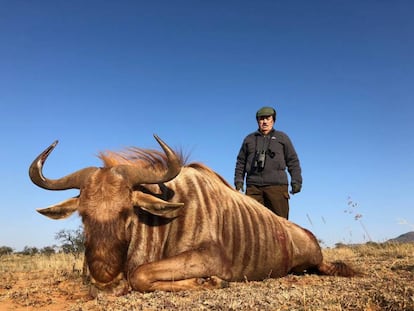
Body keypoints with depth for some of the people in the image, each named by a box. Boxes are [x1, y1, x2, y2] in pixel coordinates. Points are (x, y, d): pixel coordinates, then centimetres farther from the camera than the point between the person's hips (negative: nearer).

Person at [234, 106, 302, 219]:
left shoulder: (282, 138, 16)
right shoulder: (249, 139, 20)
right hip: (253, 186, 2)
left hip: (277, 185, -1)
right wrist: (238, 181, 9)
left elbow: (293, 161, 12)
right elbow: (241, 162, 20)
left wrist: (296, 181, 3)